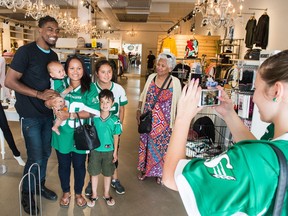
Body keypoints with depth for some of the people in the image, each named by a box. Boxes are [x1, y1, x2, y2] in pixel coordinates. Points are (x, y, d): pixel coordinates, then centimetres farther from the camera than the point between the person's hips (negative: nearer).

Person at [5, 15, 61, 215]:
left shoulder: (53, 55, 7)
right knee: (35, 158, 0)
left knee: (46, 153, 16)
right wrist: (39, 94, -22)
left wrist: (54, 96, -4)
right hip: (31, 115, -6)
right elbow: (9, 81, -16)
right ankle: (26, 193, 25)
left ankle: (40, 185, 38)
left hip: (48, 113, 6)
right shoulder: (26, 51, -14)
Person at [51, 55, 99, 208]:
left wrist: (70, 115, -25)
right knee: (63, 164, 18)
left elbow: (91, 112, -16)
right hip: (62, 133, 1)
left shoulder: (90, 87, -12)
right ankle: (66, 192, 43)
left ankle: (78, 193, 41)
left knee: (79, 165, 16)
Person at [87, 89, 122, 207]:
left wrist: (115, 152, -1)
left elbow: (116, 136, -5)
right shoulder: (93, 117, -12)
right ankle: (94, 195, 35)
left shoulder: (115, 119, -14)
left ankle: (106, 194, 38)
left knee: (107, 174, 16)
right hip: (95, 150, 0)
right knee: (94, 173, 14)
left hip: (109, 150, 0)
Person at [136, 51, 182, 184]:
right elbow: (143, 96, 10)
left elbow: (178, 103, -2)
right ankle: (144, 169, 35)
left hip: (164, 122, -2)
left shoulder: (175, 82, -8)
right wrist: (139, 111, 5)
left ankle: (159, 172, 32)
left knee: (161, 146, 9)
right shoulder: (151, 77, 1)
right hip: (148, 120, 3)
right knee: (146, 143, 14)